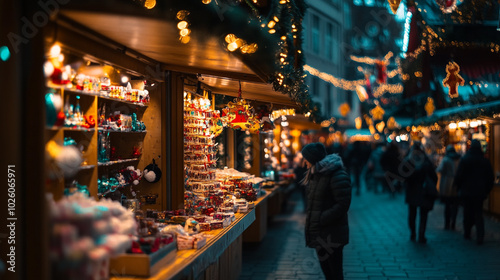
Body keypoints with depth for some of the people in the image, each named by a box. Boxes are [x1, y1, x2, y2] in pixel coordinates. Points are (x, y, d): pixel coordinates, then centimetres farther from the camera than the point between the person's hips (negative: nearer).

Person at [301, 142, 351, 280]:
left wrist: (321, 219, -22)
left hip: (332, 234, -9)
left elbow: (342, 205, -22)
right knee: (325, 268, 19)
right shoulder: (316, 173, 11)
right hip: (319, 232, 9)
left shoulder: (338, 176, -18)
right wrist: (310, 218, 8)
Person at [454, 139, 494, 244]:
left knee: (467, 213, 10)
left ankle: (467, 233, 17)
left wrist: (459, 188, 8)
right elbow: (491, 178, 7)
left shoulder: (464, 160, -6)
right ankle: (480, 237, -5)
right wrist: (486, 191, 15)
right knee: (478, 214, 4)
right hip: (480, 193, 1)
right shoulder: (485, 161, 1)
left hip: (466, 192, -1)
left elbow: (458, 176, -6)